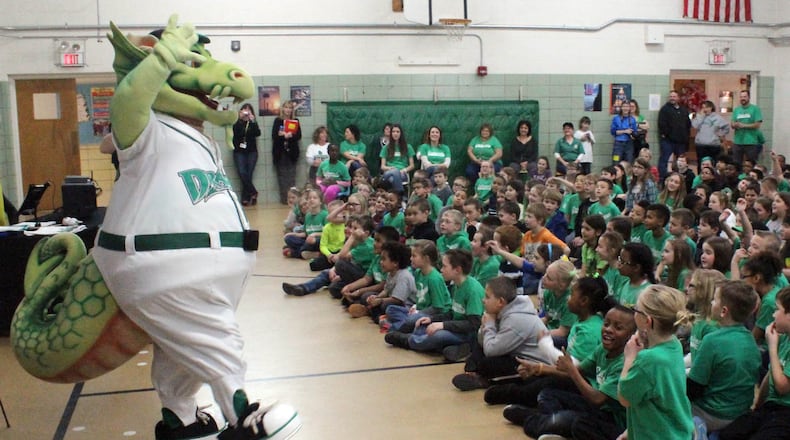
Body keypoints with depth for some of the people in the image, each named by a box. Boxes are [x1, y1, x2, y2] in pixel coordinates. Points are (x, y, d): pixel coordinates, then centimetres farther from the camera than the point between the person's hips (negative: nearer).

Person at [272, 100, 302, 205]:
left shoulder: (295, 121, 8)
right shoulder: (277, 120, 5)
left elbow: (299, 136, -1)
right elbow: (274, 135, -3)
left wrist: (290, 135, -19)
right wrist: (284, 136, -19)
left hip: (292, 152, 1)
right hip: (280, 152, 0)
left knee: (291, 175, -2)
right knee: (281, 175, -1)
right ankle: (284, 198, 2)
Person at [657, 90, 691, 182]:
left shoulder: (684, 110, 15)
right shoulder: (665, 109, -3)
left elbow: (688, 124, 18)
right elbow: (662, 124, -12)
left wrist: (686, 135, 8)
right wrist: (664, 134, -17)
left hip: (681, 140, 6)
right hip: (668, 140, -6)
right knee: (664, 160, -7)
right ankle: (662, 178, -7)